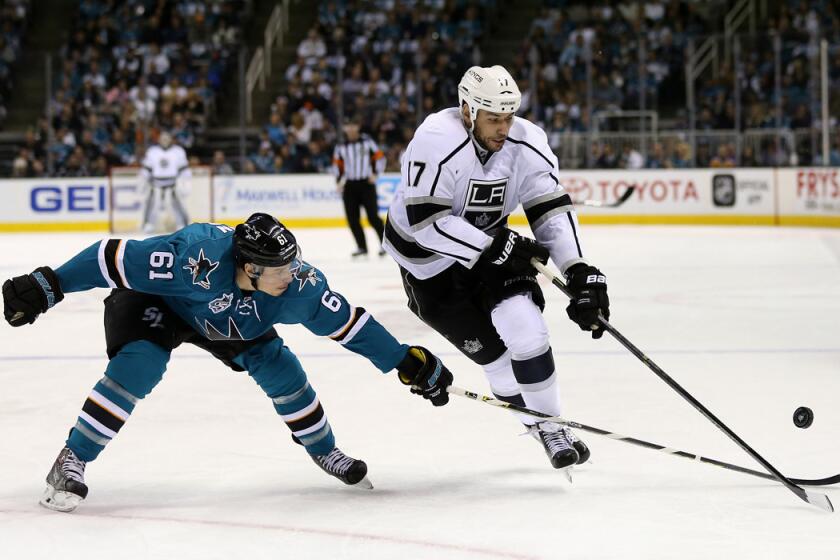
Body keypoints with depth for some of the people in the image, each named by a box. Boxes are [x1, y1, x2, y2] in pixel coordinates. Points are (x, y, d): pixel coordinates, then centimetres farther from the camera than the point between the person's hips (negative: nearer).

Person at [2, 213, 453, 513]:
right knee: (138, 366, -29)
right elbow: (115, 259, -39)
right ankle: (71, 462, -20)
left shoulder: (297, 284, -28)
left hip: (230, 322, 5)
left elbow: (346, 322, -16)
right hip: (153, 302, -5)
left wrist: (406, 362, -14)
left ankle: (324, 451, 17)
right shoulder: (196, 257, -44)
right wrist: (45, 288, -39)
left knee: (278, 368, -7)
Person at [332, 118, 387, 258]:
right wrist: (339, 180, 6)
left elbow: (379, 157, 2)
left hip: (367, 183, -4)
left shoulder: (367, 142, -1)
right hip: (349, 185, 4)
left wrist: (375, 173, -10)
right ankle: (361, 247, 7)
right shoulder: (340, 146, 8)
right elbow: (337, 164, 17)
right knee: (352, 218, -2)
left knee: (373, 216, -9)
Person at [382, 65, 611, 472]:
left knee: (524, 327, -15)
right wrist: (495, 249, -33)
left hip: (491, 245, 4)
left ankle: (550, 422, 1)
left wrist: (580, 272, -25)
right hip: (427, 257, -4)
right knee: (494, 352, -4)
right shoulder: (437, 141, -30)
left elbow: (552, 209, -14)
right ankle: (542, 424, 17)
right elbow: (426, 222, -33)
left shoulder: (526, 144, -14)